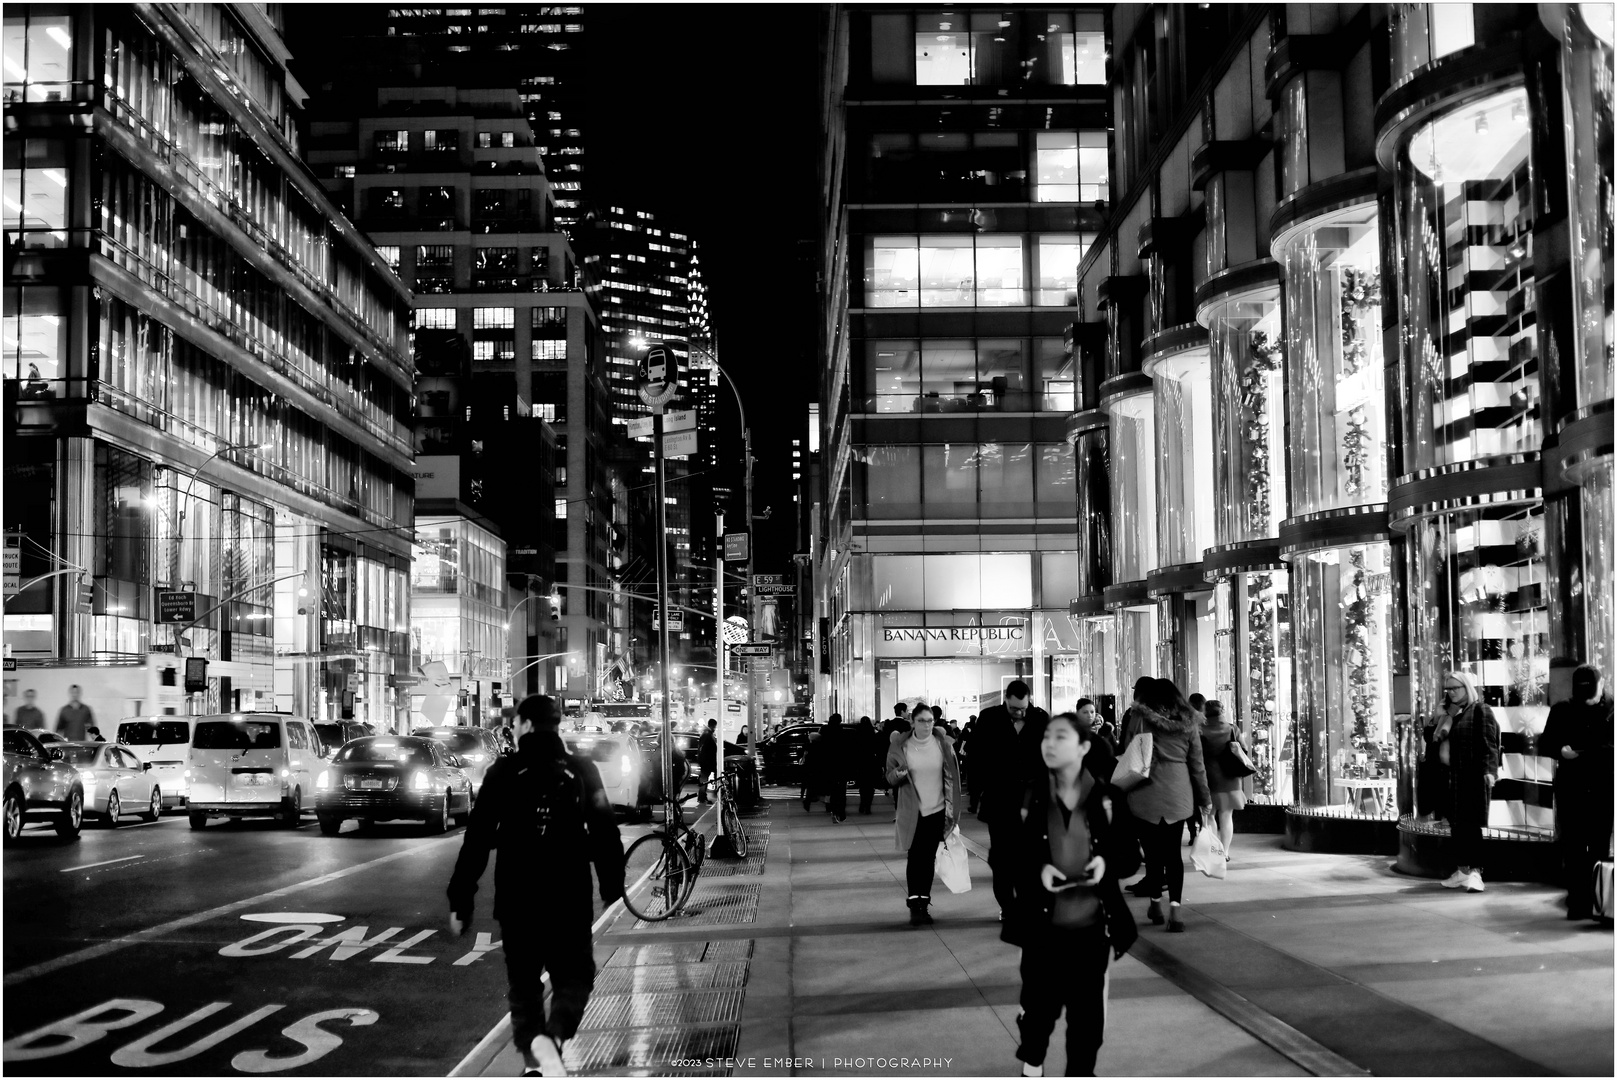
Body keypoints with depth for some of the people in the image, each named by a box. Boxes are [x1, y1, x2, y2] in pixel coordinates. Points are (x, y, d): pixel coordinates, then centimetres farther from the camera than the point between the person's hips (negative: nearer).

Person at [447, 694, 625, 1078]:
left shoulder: (503, 772, -3)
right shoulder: (582, 770, 1)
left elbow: (476, 841, -5)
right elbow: (605, 834, -1)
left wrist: (459, 901, 0)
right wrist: (612, 886, 9)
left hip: (516, 899, 0)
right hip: (570, 900, 0)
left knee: (523, 981, 12)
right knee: (574, 976, 14)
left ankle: (533, 1046, -14)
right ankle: (554, 1036, -16)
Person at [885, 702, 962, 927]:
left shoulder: (943, 745, 0)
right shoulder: (899, 746, -4)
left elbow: (951, 778, 5)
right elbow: (890, 779, 2)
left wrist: (951, 807, -1)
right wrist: (897, 775, -21)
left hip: (937, 811, 2)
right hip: (912, 812, -2)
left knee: (929, 858, 6)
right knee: (915, 858, -6)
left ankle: (923, 905, 14)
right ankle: (914, 905, -1)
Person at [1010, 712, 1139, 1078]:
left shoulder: (1106, 798, -3)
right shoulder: (1028, 798, -4)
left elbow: (1131, 856, 3)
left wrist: (1107, 862, -17)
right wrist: (1037, 870, -18)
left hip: (1093, 924, 0)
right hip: (1044, 923, 0)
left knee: (1087, 1010, 9)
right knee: (1040, 1003, 9)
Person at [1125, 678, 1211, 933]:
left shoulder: (1140, 718, -2)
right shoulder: (1188, 723, 6)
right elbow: (1197, 764, 9)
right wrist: (1205, 798, 17)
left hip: (1147, 794, -2)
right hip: (1178, 794, 2)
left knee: (1153, 851, 9)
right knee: (1173, 852, 5)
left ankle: (1156, 904, 17)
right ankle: (1174, 909, -6)